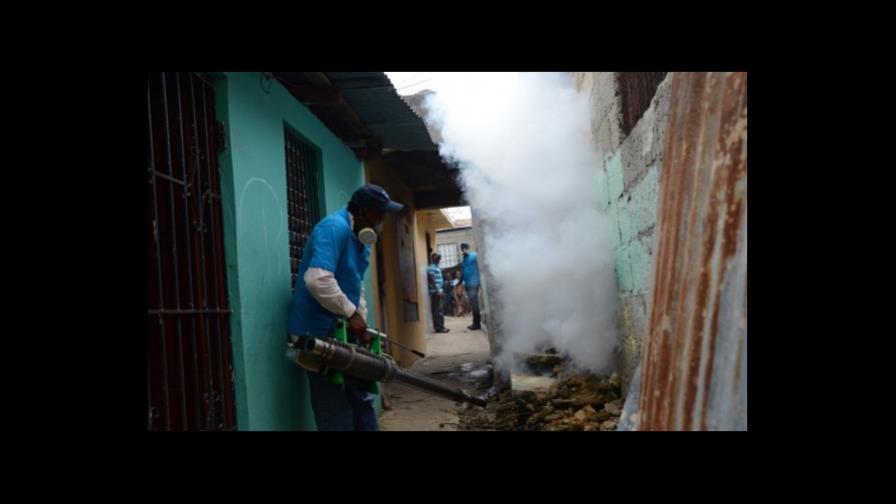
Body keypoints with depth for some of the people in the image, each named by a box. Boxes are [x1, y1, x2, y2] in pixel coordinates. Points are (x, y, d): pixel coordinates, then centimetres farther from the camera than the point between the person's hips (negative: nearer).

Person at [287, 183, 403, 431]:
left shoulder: (361, 240, 11)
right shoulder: (334, 227, -20)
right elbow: (318, 280, -33)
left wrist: (362, 324, 9)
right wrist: (352, 314, -24)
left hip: (343, 331, 10)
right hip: (319, 333, -10)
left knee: (361, 398, 17)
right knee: (336, 411, -3)